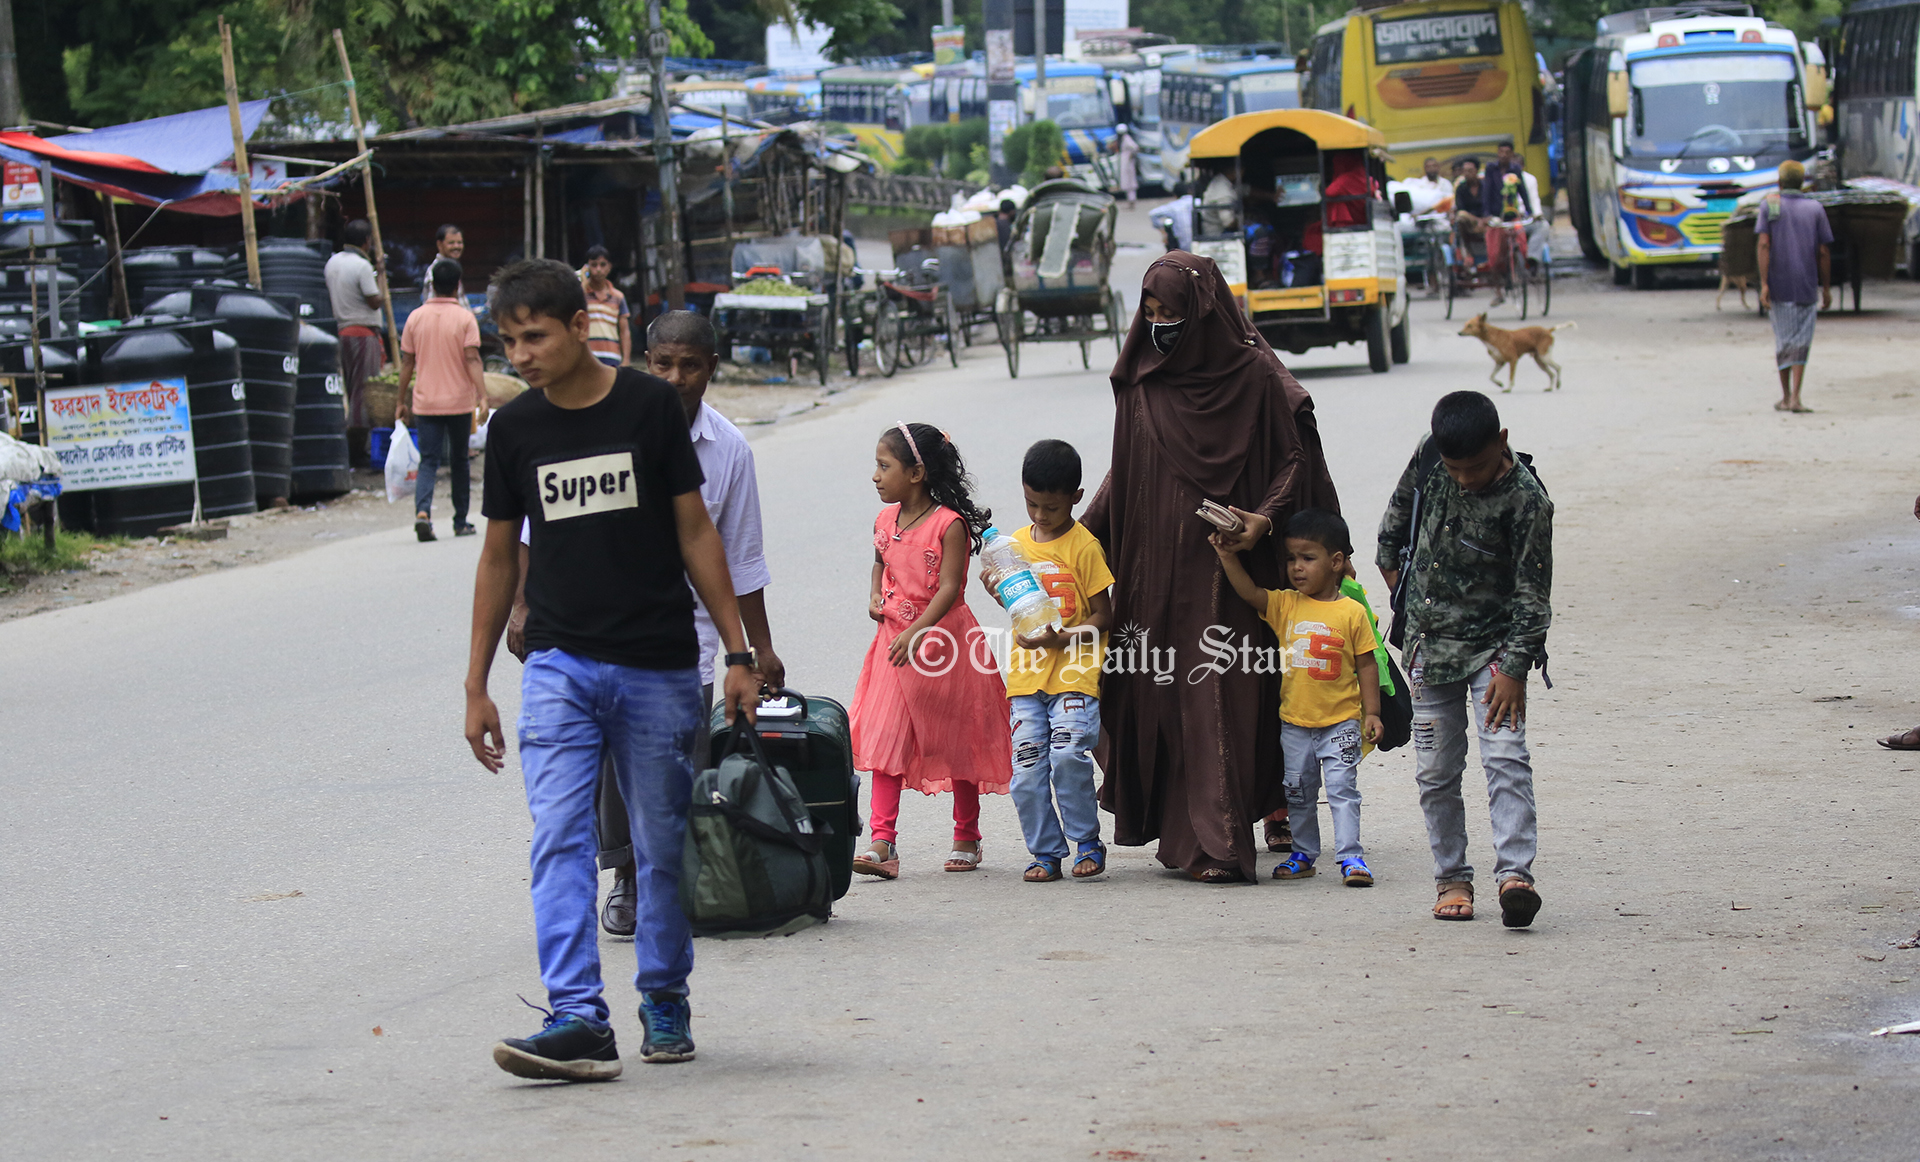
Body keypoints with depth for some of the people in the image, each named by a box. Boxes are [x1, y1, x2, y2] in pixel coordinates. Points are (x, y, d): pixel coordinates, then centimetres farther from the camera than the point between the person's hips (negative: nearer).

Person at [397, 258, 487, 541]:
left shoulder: (416, 317, 2)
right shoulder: (464, 318, -6)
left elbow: (407, 362, 4)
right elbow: (472, 359, -15)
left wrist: (402, 401, 12)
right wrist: (483, 397, -18)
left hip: (425, 403, 1)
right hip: (459, 402, -1)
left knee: (428, 461, -1)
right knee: (458, 461, 14)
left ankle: (422, 512, -25)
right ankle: (461, 522, 21)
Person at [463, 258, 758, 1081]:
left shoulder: (650, 407, -3)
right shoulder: (514, 429, 4)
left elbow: (694, 533, 2)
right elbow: (499, 556, 12)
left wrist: (736, 652, 0)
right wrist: (476, 684, 11)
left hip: (658, 667, -1)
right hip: (559, 665, 1)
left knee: (661, 844, 6)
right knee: (560, 841, -12)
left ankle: (665, 1000, 23)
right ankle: (578, 1019, -17)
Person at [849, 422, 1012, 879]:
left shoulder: (949, 524, -14)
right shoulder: (885, 521, 6)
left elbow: (948, 588, -20)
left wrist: (916, 632, -28)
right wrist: (875, 595, 5)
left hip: (942, 640, -6)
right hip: (896, 642, 6)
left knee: (957, 744, 8)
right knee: (885, 740, -4)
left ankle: (967, 838, 23)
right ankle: (883, 842, -8)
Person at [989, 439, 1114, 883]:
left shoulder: (1083, 547, -5)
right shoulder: (1016, 543, 11)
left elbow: (1103, 617, -5)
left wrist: (1059, 638, -18)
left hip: (1075, 669, -5)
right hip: (1026, 675, 5)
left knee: (1068, 754, -20)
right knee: (1027, 771, -1)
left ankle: (1087, 842, -3)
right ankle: (1046, 852, 11)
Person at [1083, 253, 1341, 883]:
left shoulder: (1255, 376, -4)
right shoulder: (1140, 381, 10)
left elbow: (1296, 457, 0)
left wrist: (1267, 516, -15)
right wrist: (1082, 529, 8)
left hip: (1225, 566, -4)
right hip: (1155, 566, 4)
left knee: (1220, 700, -9)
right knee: (1157, 695, 2)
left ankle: (1219, 846, -9)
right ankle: (1177, 831, 10)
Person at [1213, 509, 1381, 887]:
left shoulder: (1352, 612, -5)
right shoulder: (1285, 605, 3)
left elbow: (1366, 664, -2)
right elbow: (1249, 592, -10)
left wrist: (1371, 712, -4)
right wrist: (1228, 556, -21)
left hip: (1340, 720, -4)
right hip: (1295, 721, 4)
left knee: (1342, 788, -7)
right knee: (1298, 791, 13)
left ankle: (1350, 856, -4)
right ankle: (1303, 854, 24)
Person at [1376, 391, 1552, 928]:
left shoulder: (1526, 500, -20)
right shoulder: (1430, 456, -7)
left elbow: (1532, 594, -17)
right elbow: (1404, 502, 16)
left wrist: (1514, 668, -19)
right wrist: (1390, 558, 23)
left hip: (1493, 643, -4)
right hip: (1430, 640, 4)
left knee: (1505, 755, -17)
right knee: (1435, 770, 6)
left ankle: (1515, 873, -23)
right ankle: (1451, 878, 15)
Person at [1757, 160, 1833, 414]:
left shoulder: (1769, 205, 0)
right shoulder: (1815, 209, 3)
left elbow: (1764, 245, -9)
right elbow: (1824, 252, 2)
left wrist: (1764, 285, -11)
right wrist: (1826, 288, 10)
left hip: (1779, 286, 0)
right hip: (1806, 285, 0)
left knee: (1783, 339, 11)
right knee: (1801, 340, 0)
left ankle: (1786, 396, 16)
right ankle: (1795, 396, -15)